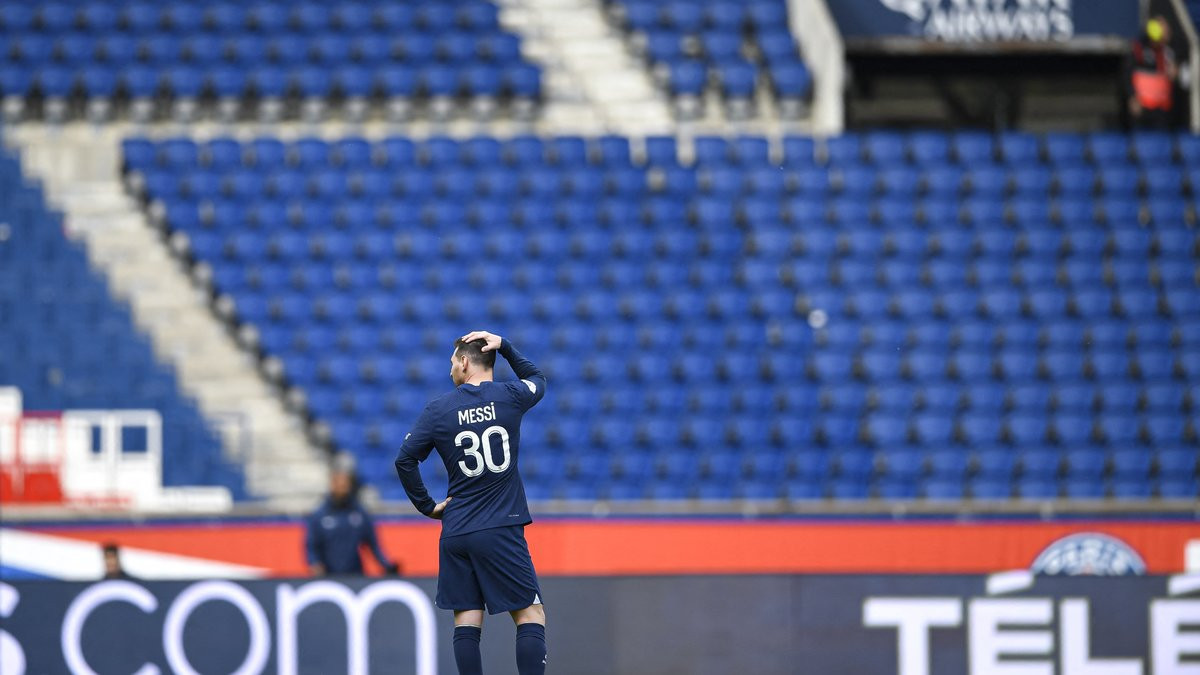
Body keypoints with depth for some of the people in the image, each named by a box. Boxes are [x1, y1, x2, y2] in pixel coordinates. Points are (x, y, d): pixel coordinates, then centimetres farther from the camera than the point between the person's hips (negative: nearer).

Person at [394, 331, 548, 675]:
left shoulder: (439, 409, 0)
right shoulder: (508, 397, -1)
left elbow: (404, 460, -1)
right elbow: (538, 380, 22)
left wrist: (427, 506, 9)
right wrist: (504, 347, 16)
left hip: (455, 531, 2)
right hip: (501, 530, -2)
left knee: (466, 619, 3)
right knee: (531, 616, 0)